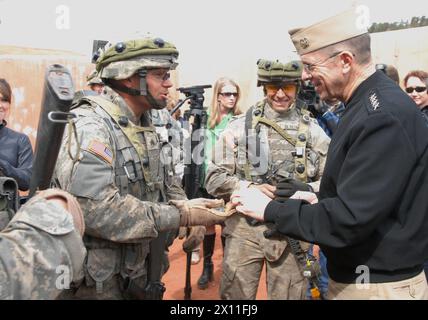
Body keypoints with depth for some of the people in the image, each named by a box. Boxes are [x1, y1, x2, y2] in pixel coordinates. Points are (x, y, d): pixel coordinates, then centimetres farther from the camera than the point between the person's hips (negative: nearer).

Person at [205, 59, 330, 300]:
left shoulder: (313, 131, 3)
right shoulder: (240, 126, -1)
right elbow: (215, 178, -2)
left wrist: (307, 189, -16)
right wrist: (250, 188, -18)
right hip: (245, 228, 0)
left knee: (290, 295, 15)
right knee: (235, 294, 11)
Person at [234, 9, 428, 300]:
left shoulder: (384, 115, -25)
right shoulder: (367, 104, 7)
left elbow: (350, 219, -28)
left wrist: (270, 210, -19)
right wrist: (320, 200, 3)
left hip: (380, 285, -9)